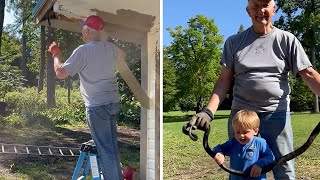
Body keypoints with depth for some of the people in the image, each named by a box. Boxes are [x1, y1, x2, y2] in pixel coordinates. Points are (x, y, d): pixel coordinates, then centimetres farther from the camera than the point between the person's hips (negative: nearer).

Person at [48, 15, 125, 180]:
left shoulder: (82, 51, -13)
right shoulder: (110, 47, 5)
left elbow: (60, 74, -13)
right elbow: (122, 56, 29)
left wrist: (56, 54, 4)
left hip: (97, 106, -7)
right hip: (113, 102, 7)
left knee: (104, 149, 0)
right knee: (112, 145, 17)